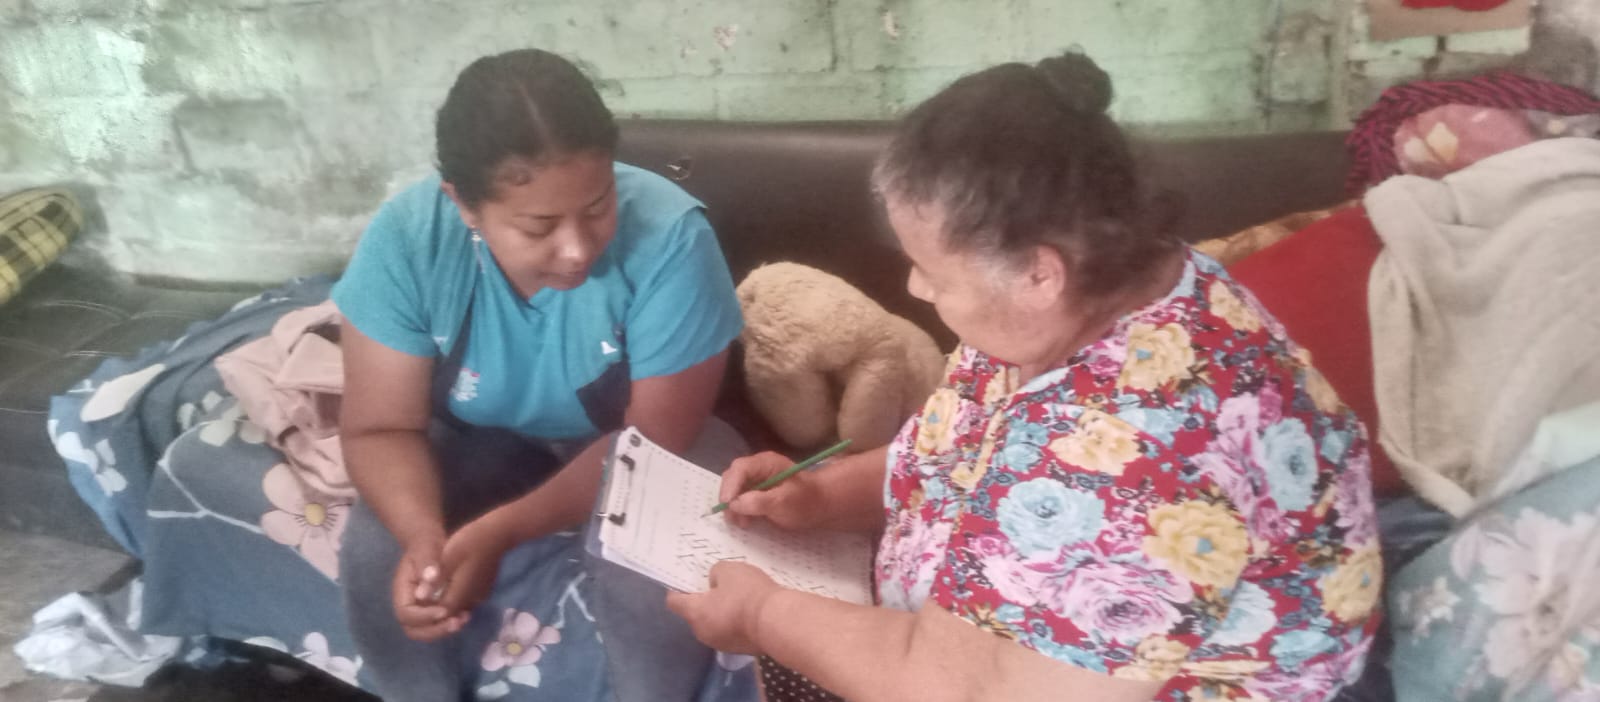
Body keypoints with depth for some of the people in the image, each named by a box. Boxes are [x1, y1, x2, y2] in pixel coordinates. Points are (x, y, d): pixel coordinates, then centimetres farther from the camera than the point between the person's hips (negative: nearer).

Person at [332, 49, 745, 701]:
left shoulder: (668, 235, -32)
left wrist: (502, 530, -34)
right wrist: (422, 535, -38)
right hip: (485, 435, 3)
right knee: (374, 550, -19)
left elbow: (658, 437, -25)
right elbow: (381, 428, -17)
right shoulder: (406, 237, -24)